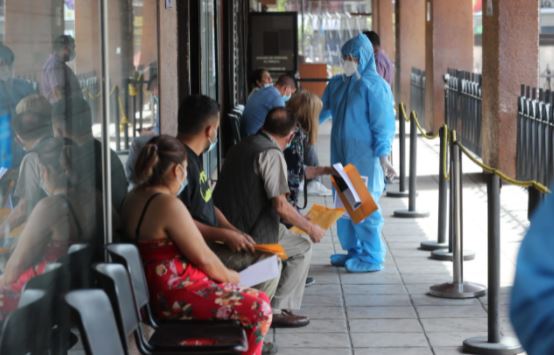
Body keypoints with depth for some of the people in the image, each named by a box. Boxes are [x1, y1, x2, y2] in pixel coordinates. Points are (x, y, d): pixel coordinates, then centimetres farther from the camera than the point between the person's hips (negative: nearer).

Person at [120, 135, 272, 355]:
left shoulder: (136, 197, 8)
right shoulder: (168, 204, -23)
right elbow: (204, 259, -15)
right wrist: (228, 276, 0)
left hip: (160, 289, 11)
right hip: (176, 299, -11)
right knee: (259, 308, -7)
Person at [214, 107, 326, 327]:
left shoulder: (241, 146, 15)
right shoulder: (272, 154, -14)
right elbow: (280, 206, -19)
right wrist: (310, 228, -5)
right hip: (251, 237, -9)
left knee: (288, 235, 27)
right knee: (303, 246, 7)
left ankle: (280, 306, 25)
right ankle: (276, 310, 5)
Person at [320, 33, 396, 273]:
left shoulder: (373, 86, -10)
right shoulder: (337, 84, 10)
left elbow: (382, 124, -12)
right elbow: (321, 111, 20)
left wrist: (383, 158, -16)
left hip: (364, 157, -7)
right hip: (342, 154, 7)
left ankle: (372, 257, 3)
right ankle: (353, 250, 23)